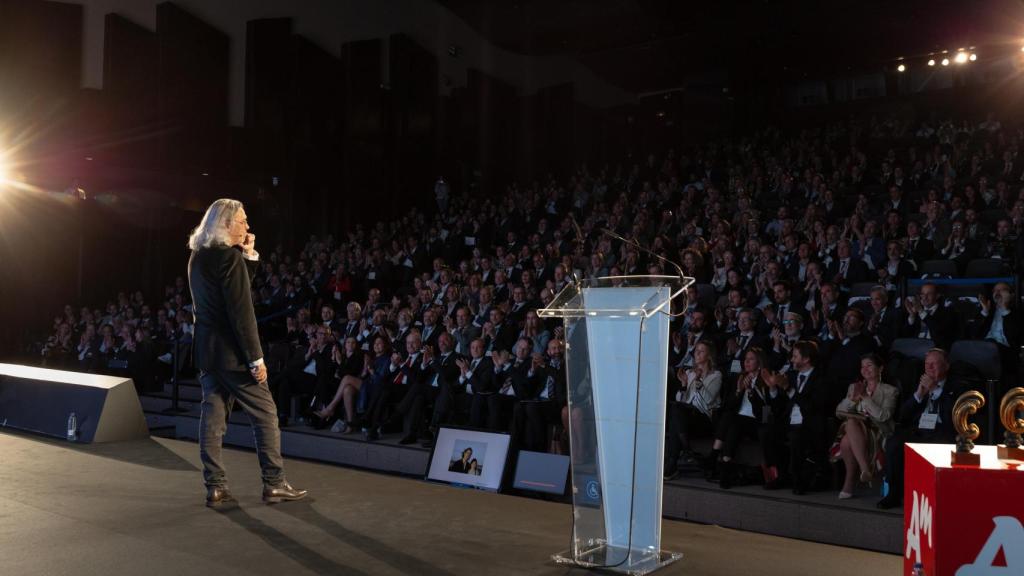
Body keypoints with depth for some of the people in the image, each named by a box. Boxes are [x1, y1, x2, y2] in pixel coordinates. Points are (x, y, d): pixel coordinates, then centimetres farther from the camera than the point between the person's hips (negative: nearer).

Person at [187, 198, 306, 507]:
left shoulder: (198, 256, 11)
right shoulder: (229, 256, -16)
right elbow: (241, 311, -19)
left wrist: (250, 255, 10)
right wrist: (256, 357, -17)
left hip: (206, 350, 8)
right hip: (231, 352, -8)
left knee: (213, 417, 9)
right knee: (266, 414, 2)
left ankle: (215, 487, 13)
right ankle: (274, 484, 5)